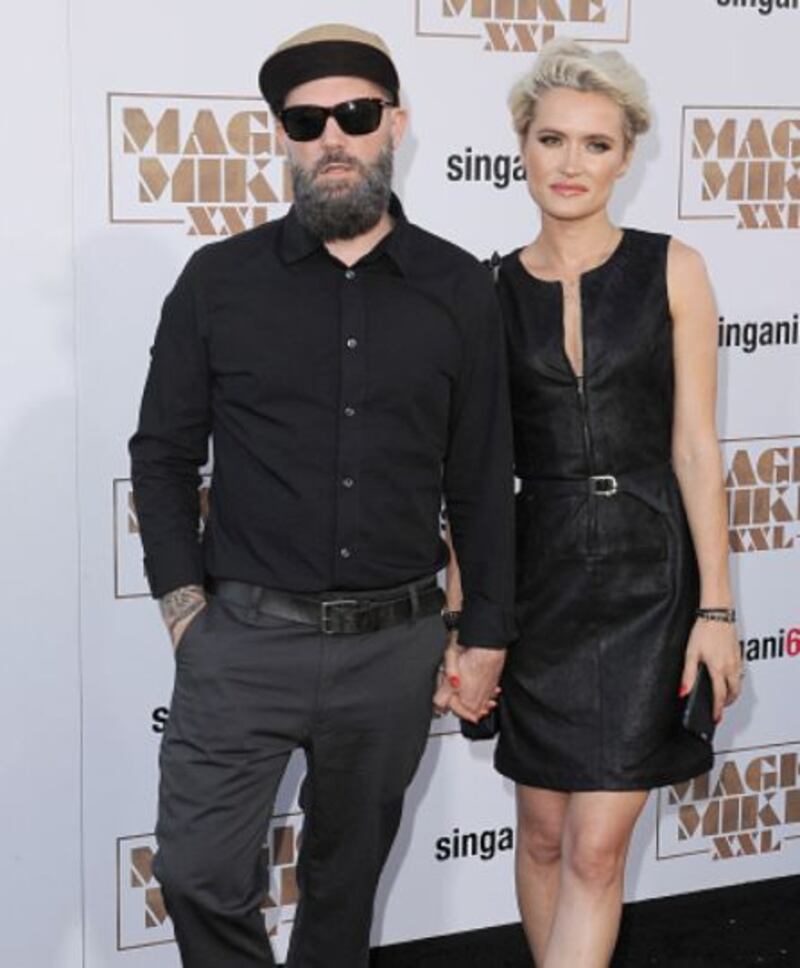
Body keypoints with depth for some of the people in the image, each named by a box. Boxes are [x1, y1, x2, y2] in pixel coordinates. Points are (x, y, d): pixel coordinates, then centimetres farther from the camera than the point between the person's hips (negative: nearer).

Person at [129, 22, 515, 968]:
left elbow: (482, 480, 5)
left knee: (349, 867, 16)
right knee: (200, 872, -1)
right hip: (244, 637, -1)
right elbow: (162, 452, 5)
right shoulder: (218, 280, -1)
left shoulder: (460, 290, 1)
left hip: (394, 644, 1)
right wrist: (181, 596, -4)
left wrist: (486, 636, 5)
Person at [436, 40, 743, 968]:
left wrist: (715, 607, -6)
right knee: (542, 834, 12)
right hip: (537, 580, 2)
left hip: (647, 581, -2)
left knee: (596, 851, -3)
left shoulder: (671, 270, -1)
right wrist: (458, 621, 3)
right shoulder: (491, 289, 3)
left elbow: (694, 447, -2)